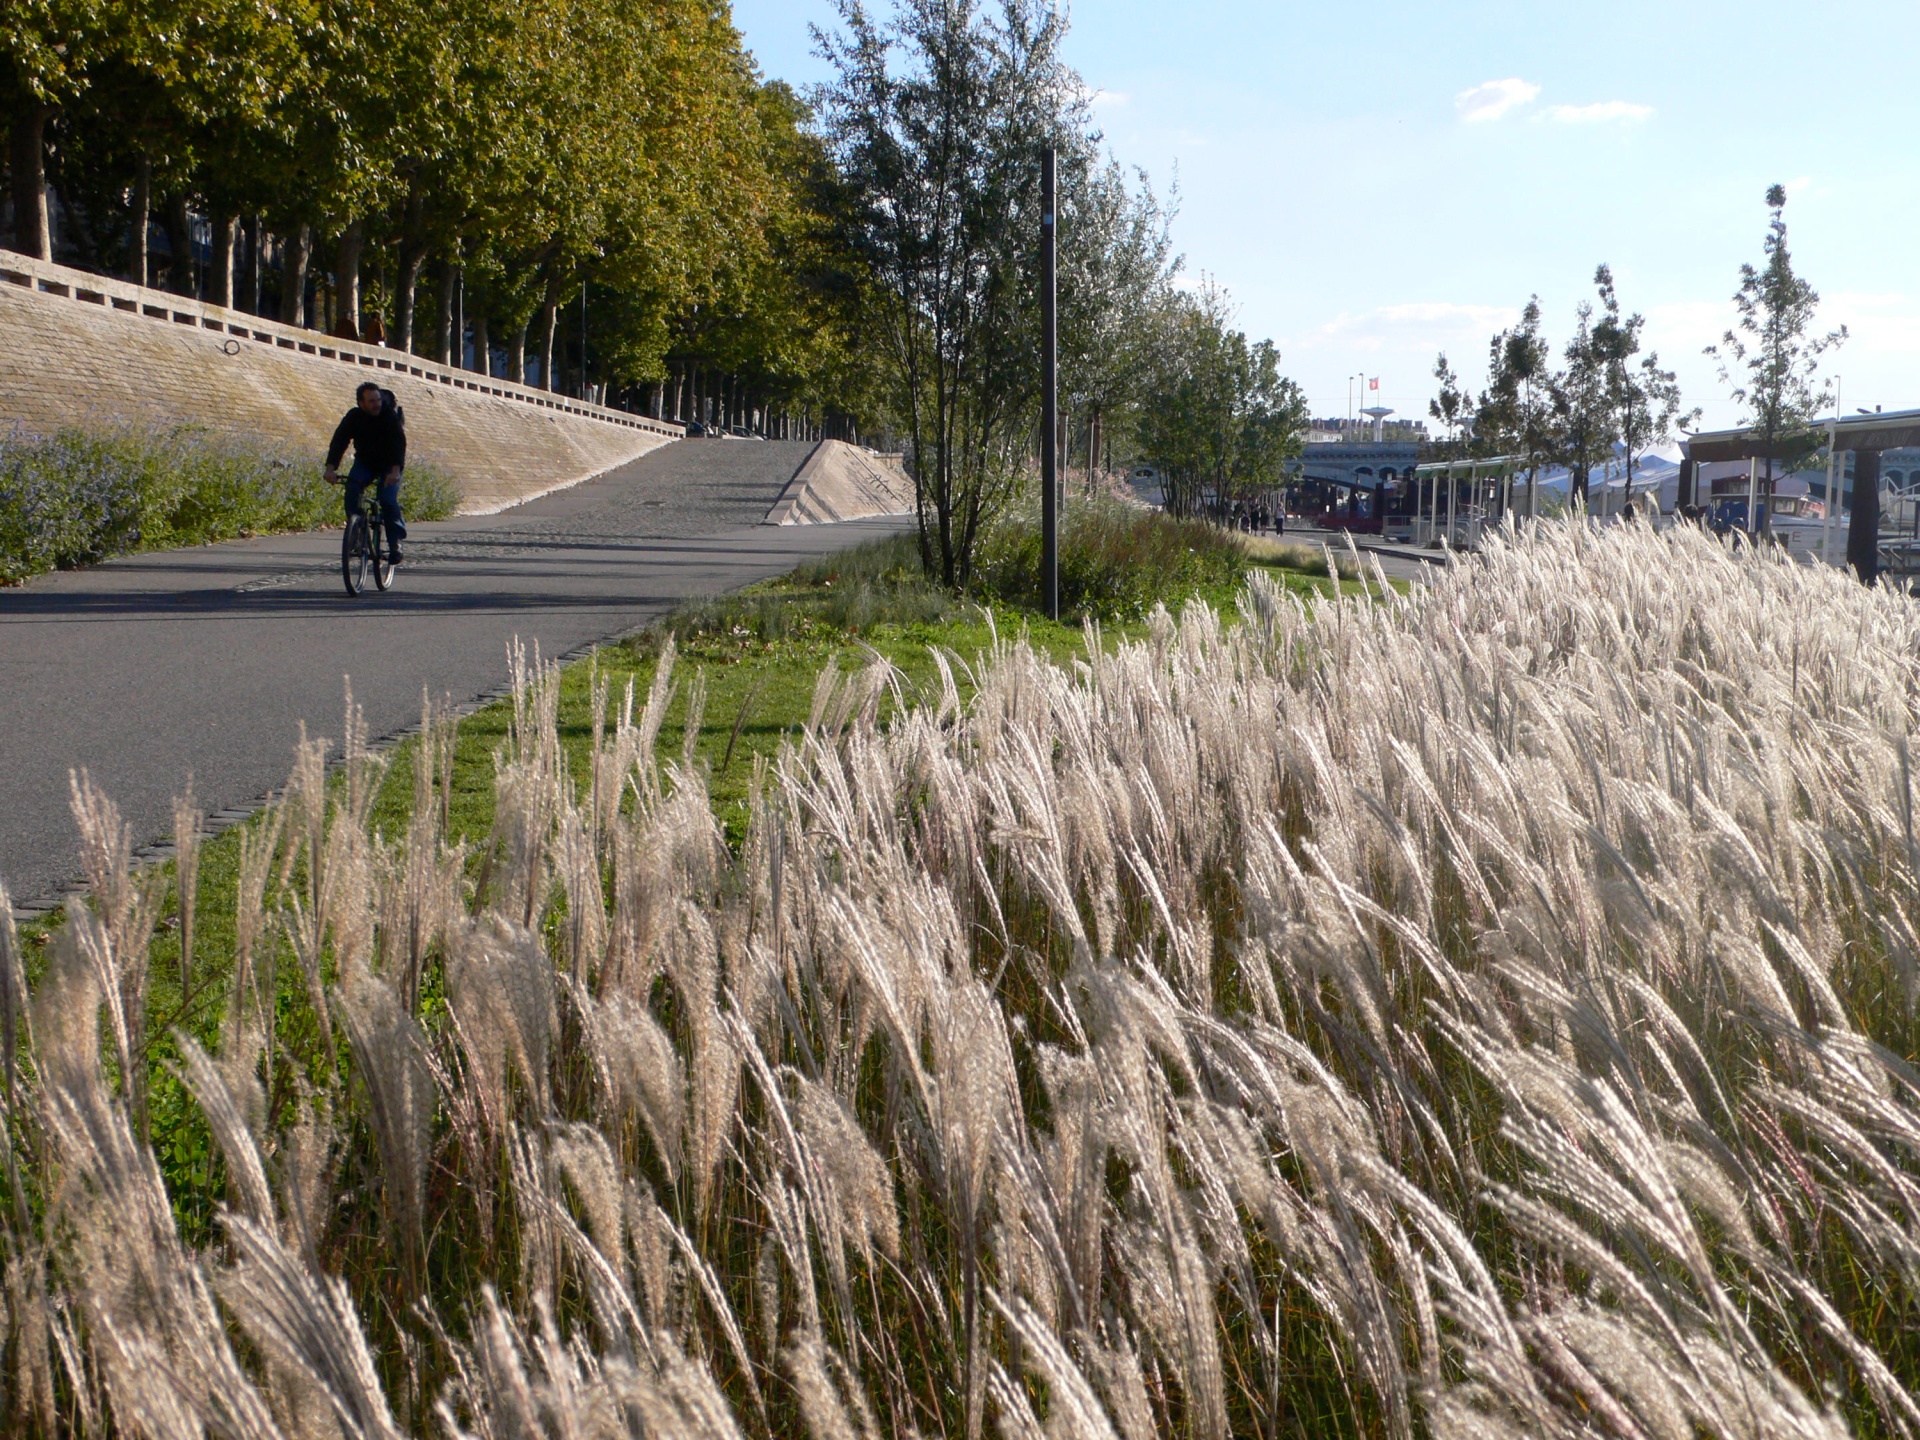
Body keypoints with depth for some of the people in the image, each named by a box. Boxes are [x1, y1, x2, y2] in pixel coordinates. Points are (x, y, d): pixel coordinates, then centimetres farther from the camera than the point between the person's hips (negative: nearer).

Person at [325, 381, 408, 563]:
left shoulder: (391, 416, -21)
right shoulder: (353, 417, -14)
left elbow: (399, 443, -32)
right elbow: (339, 441, -23)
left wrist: (395, 470, -48)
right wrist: (331, 468, -39)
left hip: (389, 466, -2)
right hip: (364, 463, 2)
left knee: (388, 500, -22)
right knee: (352, 489, -26)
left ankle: (395, 544, -10)